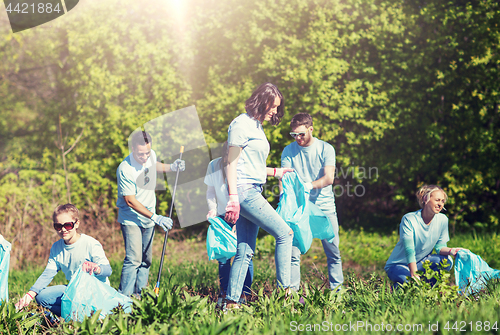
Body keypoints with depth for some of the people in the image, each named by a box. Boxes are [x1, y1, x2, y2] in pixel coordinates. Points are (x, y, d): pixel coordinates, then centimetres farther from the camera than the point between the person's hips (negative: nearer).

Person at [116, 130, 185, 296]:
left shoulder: (151, 154, -5)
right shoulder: (125, 169, -26)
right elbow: (131, 201, -23)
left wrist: (171, 167, 2)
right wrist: (156, 218, -25)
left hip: (148, 219, 7)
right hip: (131, 219, -7)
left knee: (146, 260, 10)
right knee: (134, 259, -17)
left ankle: (139, 295, 19)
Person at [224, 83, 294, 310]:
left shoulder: (256, 126, 21)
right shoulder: (242, 124, -7)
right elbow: (232, 163, -12)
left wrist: (275, 172, 30)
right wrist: (233, 197, -18)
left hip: (253, 193, 9)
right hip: (244, 191, -9)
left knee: (245, 252, 5)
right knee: (285, 233, -9)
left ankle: (231, 301, 5)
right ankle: (284, 290, -6)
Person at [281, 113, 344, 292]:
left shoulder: (326, 149, -2)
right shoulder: (288, 151, 1)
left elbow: (329, 178, -13)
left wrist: (308, 186, -30)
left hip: (324, 205, 0)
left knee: (333, 252, 2)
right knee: (293, 252, -8)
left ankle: (337, 289, 11)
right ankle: (292, 291, -3)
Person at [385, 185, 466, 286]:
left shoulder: (442, 220, -6)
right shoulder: (409, 219, -21)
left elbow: (439, 246, -2)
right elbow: (409, 251, -27)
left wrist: (451, 251, -27)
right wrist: (414, 276, -37)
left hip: (420, 263, 5)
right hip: (398, 265, -5)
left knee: (446, 260, -22)